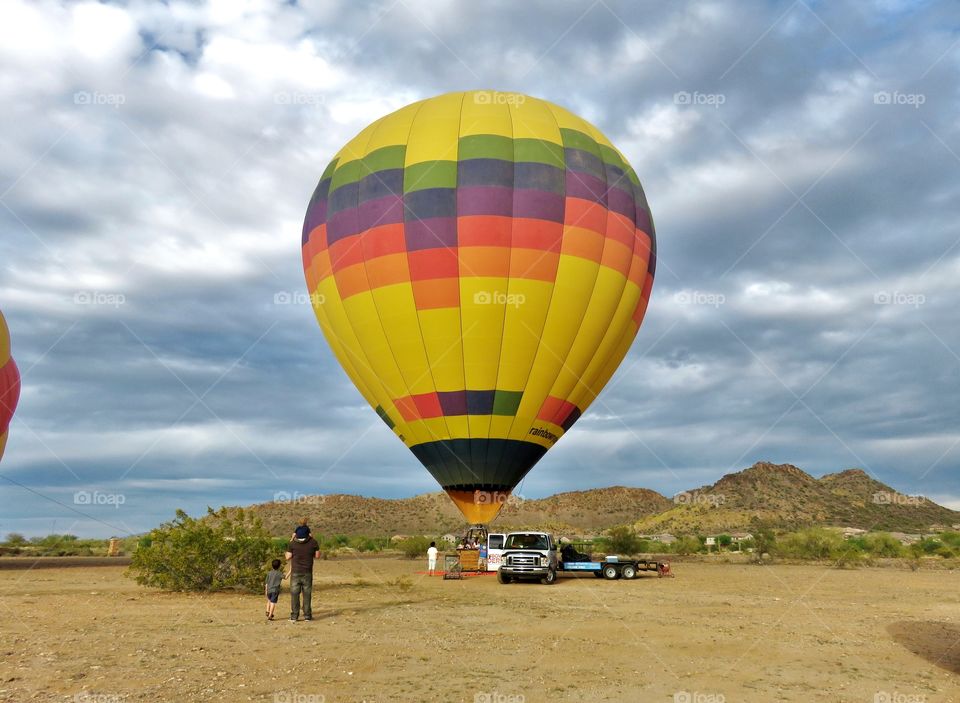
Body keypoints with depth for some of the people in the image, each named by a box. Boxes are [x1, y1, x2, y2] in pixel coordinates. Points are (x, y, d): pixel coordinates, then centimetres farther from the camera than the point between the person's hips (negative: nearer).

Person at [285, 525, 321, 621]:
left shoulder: (292, 543, -8)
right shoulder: (313, 542, -5)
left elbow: (288, 557, -1)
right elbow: (317, 556, 1)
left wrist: (291, 540, 6)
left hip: (295, 572, -1)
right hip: (307, 573, 1)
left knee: (294, 594, 3)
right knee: (307, 594, 7)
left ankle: (294, 616, 1)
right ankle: (307, 615, 9)